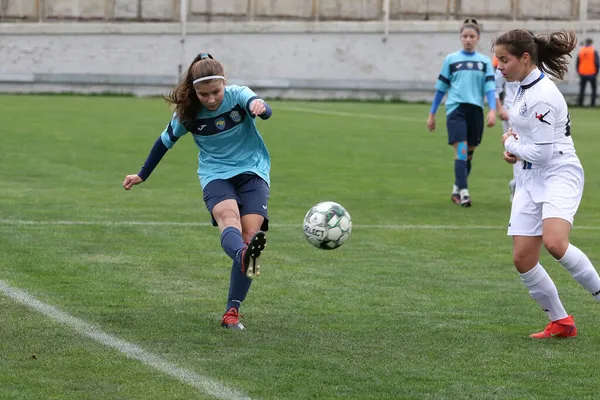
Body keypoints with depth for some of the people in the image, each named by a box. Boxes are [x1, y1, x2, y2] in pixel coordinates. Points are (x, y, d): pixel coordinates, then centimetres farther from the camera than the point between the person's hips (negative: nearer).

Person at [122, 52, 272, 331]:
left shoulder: (238, 95, -12)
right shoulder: (188, 113, -7)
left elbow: (263, 109, -34)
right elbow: (166, 141, 11)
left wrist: (259, 107, -59)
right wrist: (142, 175, 22)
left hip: (252, 171, 0)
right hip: (215, 175, 0)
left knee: (251, 234, -17)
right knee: (228, 217, -33)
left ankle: (232, 311, -7)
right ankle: (245, 258, -69)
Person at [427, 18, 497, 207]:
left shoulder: (485, 61, 10)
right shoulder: (451, 59, 8)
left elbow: (490, 87, 2)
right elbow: (441, 87, 11)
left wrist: (492, 110, -14)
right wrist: (432, 114, 11)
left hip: (475, 110, 2)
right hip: (456, 108, -2)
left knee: (469, 153, 9)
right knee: (461, 150, -16)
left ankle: (456, 190, 24)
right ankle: (463, 192, -17)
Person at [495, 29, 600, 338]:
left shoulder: (542, 96, -19)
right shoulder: (525, 86, 10)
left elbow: (541, 152, -21)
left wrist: (511, 144, -3)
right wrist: (515, 147, 7)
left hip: (559, 174, -9)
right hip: (531, 179, 9)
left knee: (554, 243, -32)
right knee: (523, 260, 1)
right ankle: (560, 323, 13)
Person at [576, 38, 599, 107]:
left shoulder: (580, 51, 4)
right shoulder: (594, 51, -6)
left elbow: (578, 63, 7)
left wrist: (578, 72, 15)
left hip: (582, 74, 3)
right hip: (592, 73, -3)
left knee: (582, 89, 10)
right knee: (593, 89, 7)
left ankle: (580, 103, 4)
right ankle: (593, 103, 2)